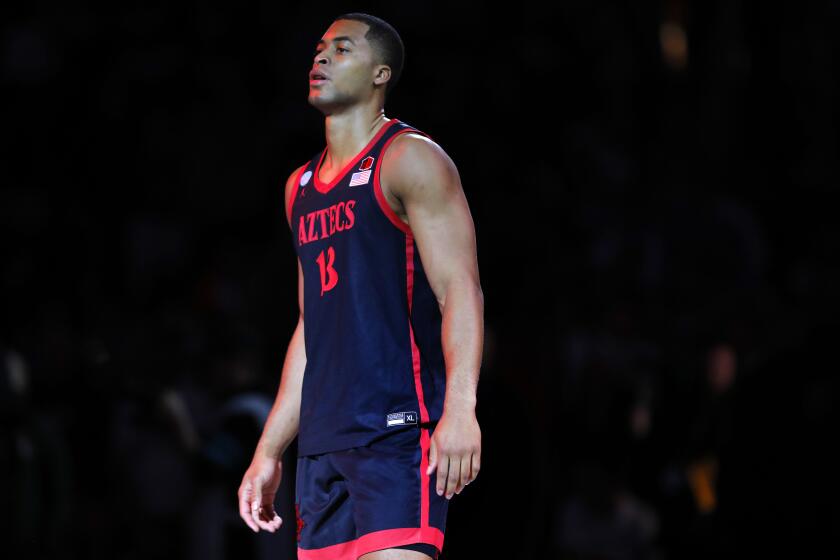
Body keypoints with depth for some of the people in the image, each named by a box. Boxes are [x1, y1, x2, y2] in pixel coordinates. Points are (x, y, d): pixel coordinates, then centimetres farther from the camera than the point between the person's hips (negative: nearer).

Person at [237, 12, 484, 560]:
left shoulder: (409, 160, -3)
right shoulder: (301, 186, 21)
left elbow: (460, 290, -12)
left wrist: (460, 408, -26)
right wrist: (270, 451, 22)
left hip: (398, 432, -8)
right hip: (323, 443, 8)